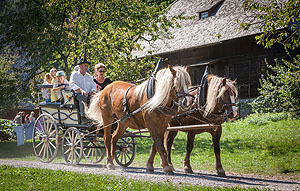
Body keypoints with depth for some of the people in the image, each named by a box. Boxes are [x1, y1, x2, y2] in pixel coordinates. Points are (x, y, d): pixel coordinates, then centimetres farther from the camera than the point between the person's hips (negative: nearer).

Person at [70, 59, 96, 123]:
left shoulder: (89, 76, 23)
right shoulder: (74, 74, 8)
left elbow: (93, 85, 18)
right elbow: (72, 85, -8)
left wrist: (93, 91, -8)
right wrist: (81, 90, -25)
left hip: (89, 95, 4)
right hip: (78, 94, -4)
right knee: (83, 96, -39)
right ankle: (83, 117, -41)